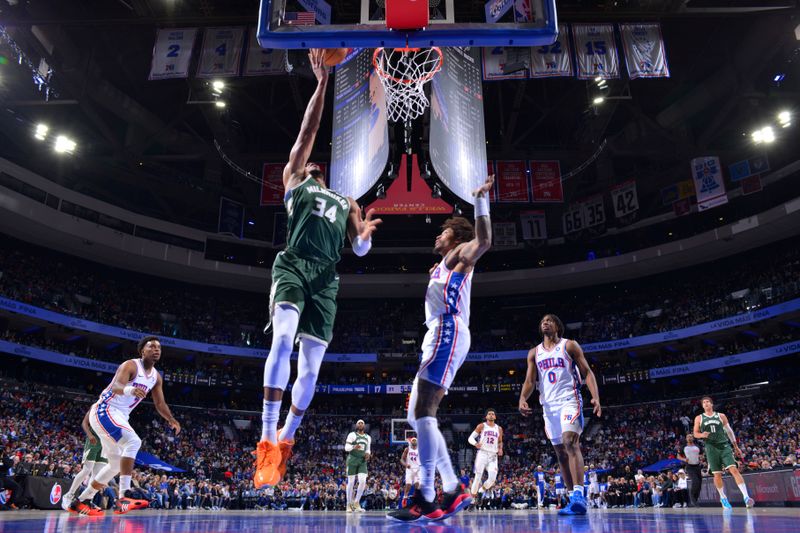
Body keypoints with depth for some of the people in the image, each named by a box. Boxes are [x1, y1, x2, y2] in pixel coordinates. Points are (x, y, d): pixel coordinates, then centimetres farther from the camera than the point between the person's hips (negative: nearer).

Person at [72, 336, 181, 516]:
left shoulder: (156, 377, 8)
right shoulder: (130, 365, -16)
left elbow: (160, 403, 16)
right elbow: (116, 386, -35)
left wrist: (171, 420, 3)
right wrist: (129, 389, -56)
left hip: (119, 416, 10)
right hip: (104, 411, -10)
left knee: (116, 464, 16)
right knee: (133, 442, -29)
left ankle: (81, 501, 30)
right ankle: (123, 498, -33)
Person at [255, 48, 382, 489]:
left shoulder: (346, 203, 29)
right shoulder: (293, 180, 21)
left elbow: (360, 250, 21)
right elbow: (307, 131, 13)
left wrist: (366, 234, -3)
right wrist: (322, 82, 10)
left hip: (325, 278, 3)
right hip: (293, 266, -3)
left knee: (311, 365, 0)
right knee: (283, 340, -27)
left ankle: (285, 440, 18)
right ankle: (267, 437, -21)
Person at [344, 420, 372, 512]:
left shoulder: (368, 437, 13)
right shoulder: (352, 435, -3)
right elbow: (346, 447, -7)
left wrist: (368, 454, 0)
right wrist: (354, 447, -27)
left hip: (362, 461, 4)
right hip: (352, 459, -4)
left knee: (363, 481, -11)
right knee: (351, 482, 0)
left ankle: (356, 503, 3)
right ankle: (349, 504, 12)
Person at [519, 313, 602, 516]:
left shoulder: (569, 346, 3)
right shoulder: (534, 353, 14)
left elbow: (587, 372, -2)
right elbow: (530, 380, 8)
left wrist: (596, 397, -17)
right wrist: (522, 399, -13)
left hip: (569, 400, -5)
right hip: (549, 406, 5)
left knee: (570, 443, -24)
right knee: (560, 453, 6)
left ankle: (579, 494, -30)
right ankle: (573, 499, 12)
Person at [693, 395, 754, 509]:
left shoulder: (721, 416, 9)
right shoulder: (699, 418, 7)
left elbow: (729, 431, 14)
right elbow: (695, 433, 9)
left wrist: (736, 446, 15)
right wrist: (702, 435, -14)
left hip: (724, 446, 0)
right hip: (711, 448, 0)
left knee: (734, 469, -15)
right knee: (717, 474, 3)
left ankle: (746, 497, -18)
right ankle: (723, 498, 20)